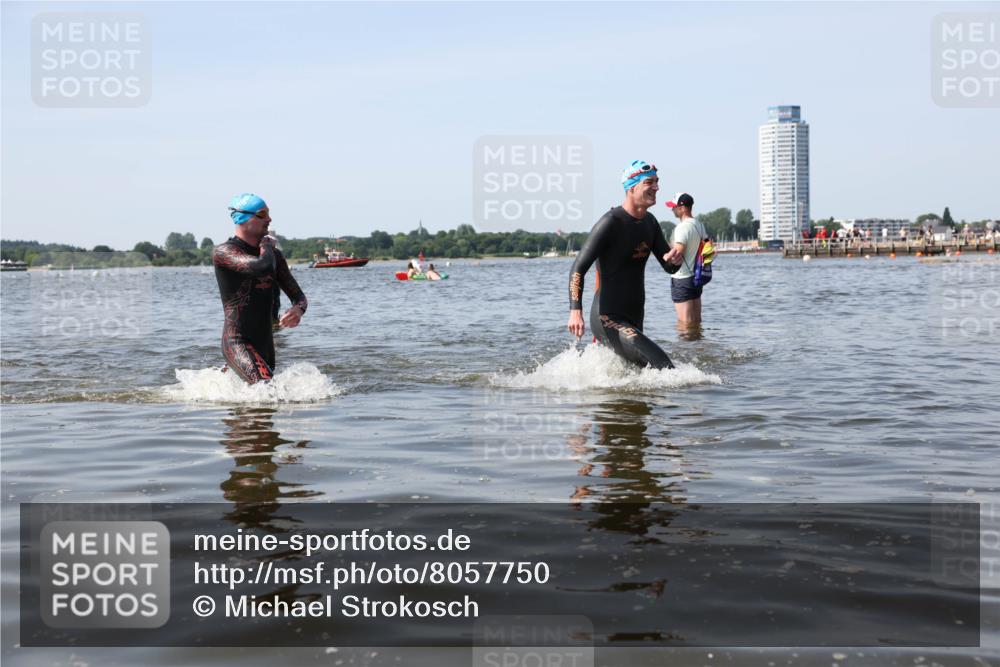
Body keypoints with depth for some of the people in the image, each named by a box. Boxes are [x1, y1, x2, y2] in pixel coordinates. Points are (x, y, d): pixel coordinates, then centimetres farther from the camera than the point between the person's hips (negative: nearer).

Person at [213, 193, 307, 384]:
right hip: (237, 342, -8)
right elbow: (264, 267, -27)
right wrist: (266, 246, -5)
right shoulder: (223, 252, -10)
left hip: (265, 343, 8)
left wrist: (298, 310, -12)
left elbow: (297, 295, 12)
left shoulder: (274, 255, 12)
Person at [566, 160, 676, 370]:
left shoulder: (649, 222, 9)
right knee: (661, 364, -26)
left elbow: (669, 266, 13)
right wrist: (575, 311, -32)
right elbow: (578, 269, -18)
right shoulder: (611, 222, -16)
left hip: (634, 319, 9)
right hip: (608, 320, -9)